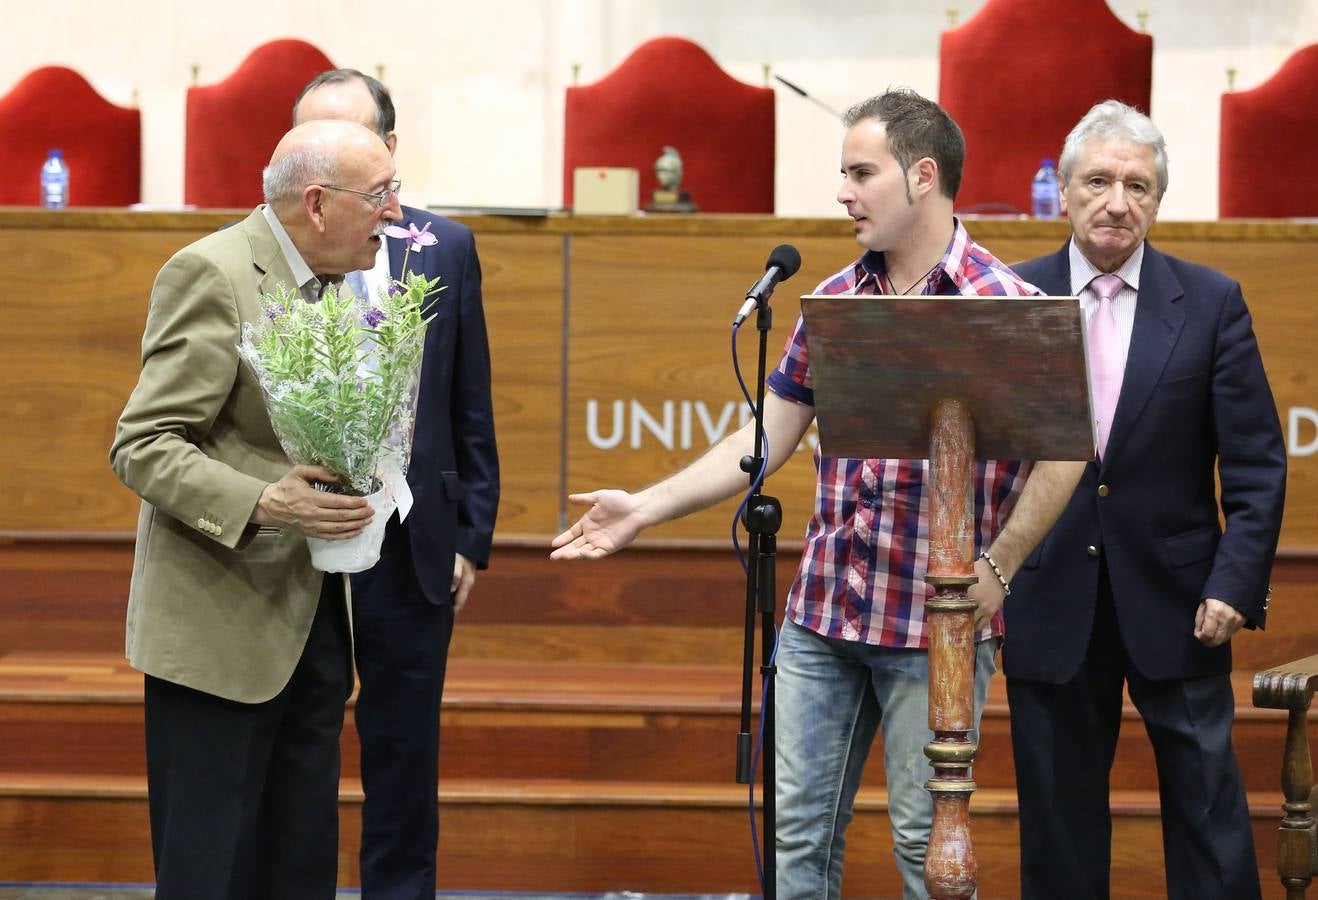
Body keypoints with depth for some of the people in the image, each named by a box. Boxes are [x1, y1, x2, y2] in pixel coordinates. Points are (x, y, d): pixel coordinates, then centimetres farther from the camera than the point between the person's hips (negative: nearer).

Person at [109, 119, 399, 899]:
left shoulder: (333, 280, 11)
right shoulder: (211, 274, -14)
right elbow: (141, 447, -18)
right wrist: (262, 503, -30)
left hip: (315, 621, 8)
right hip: (223, 627, -8)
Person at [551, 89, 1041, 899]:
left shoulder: (1004, 304, -10)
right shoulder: (833, 301, 9)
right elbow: (764, 441, 14)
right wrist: (643, 509, 10)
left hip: (938, 622, -6)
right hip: (822, 614, 6)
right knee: (798, 831, 9)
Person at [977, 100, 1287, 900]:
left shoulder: (1212, 303, -1)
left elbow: (1256, 465, -1)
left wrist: (1236, 584, -10)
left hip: (1175, 604, -1)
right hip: (1051, 606, 1)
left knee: (1210, 815, 3)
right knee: (1060, 822, 9)